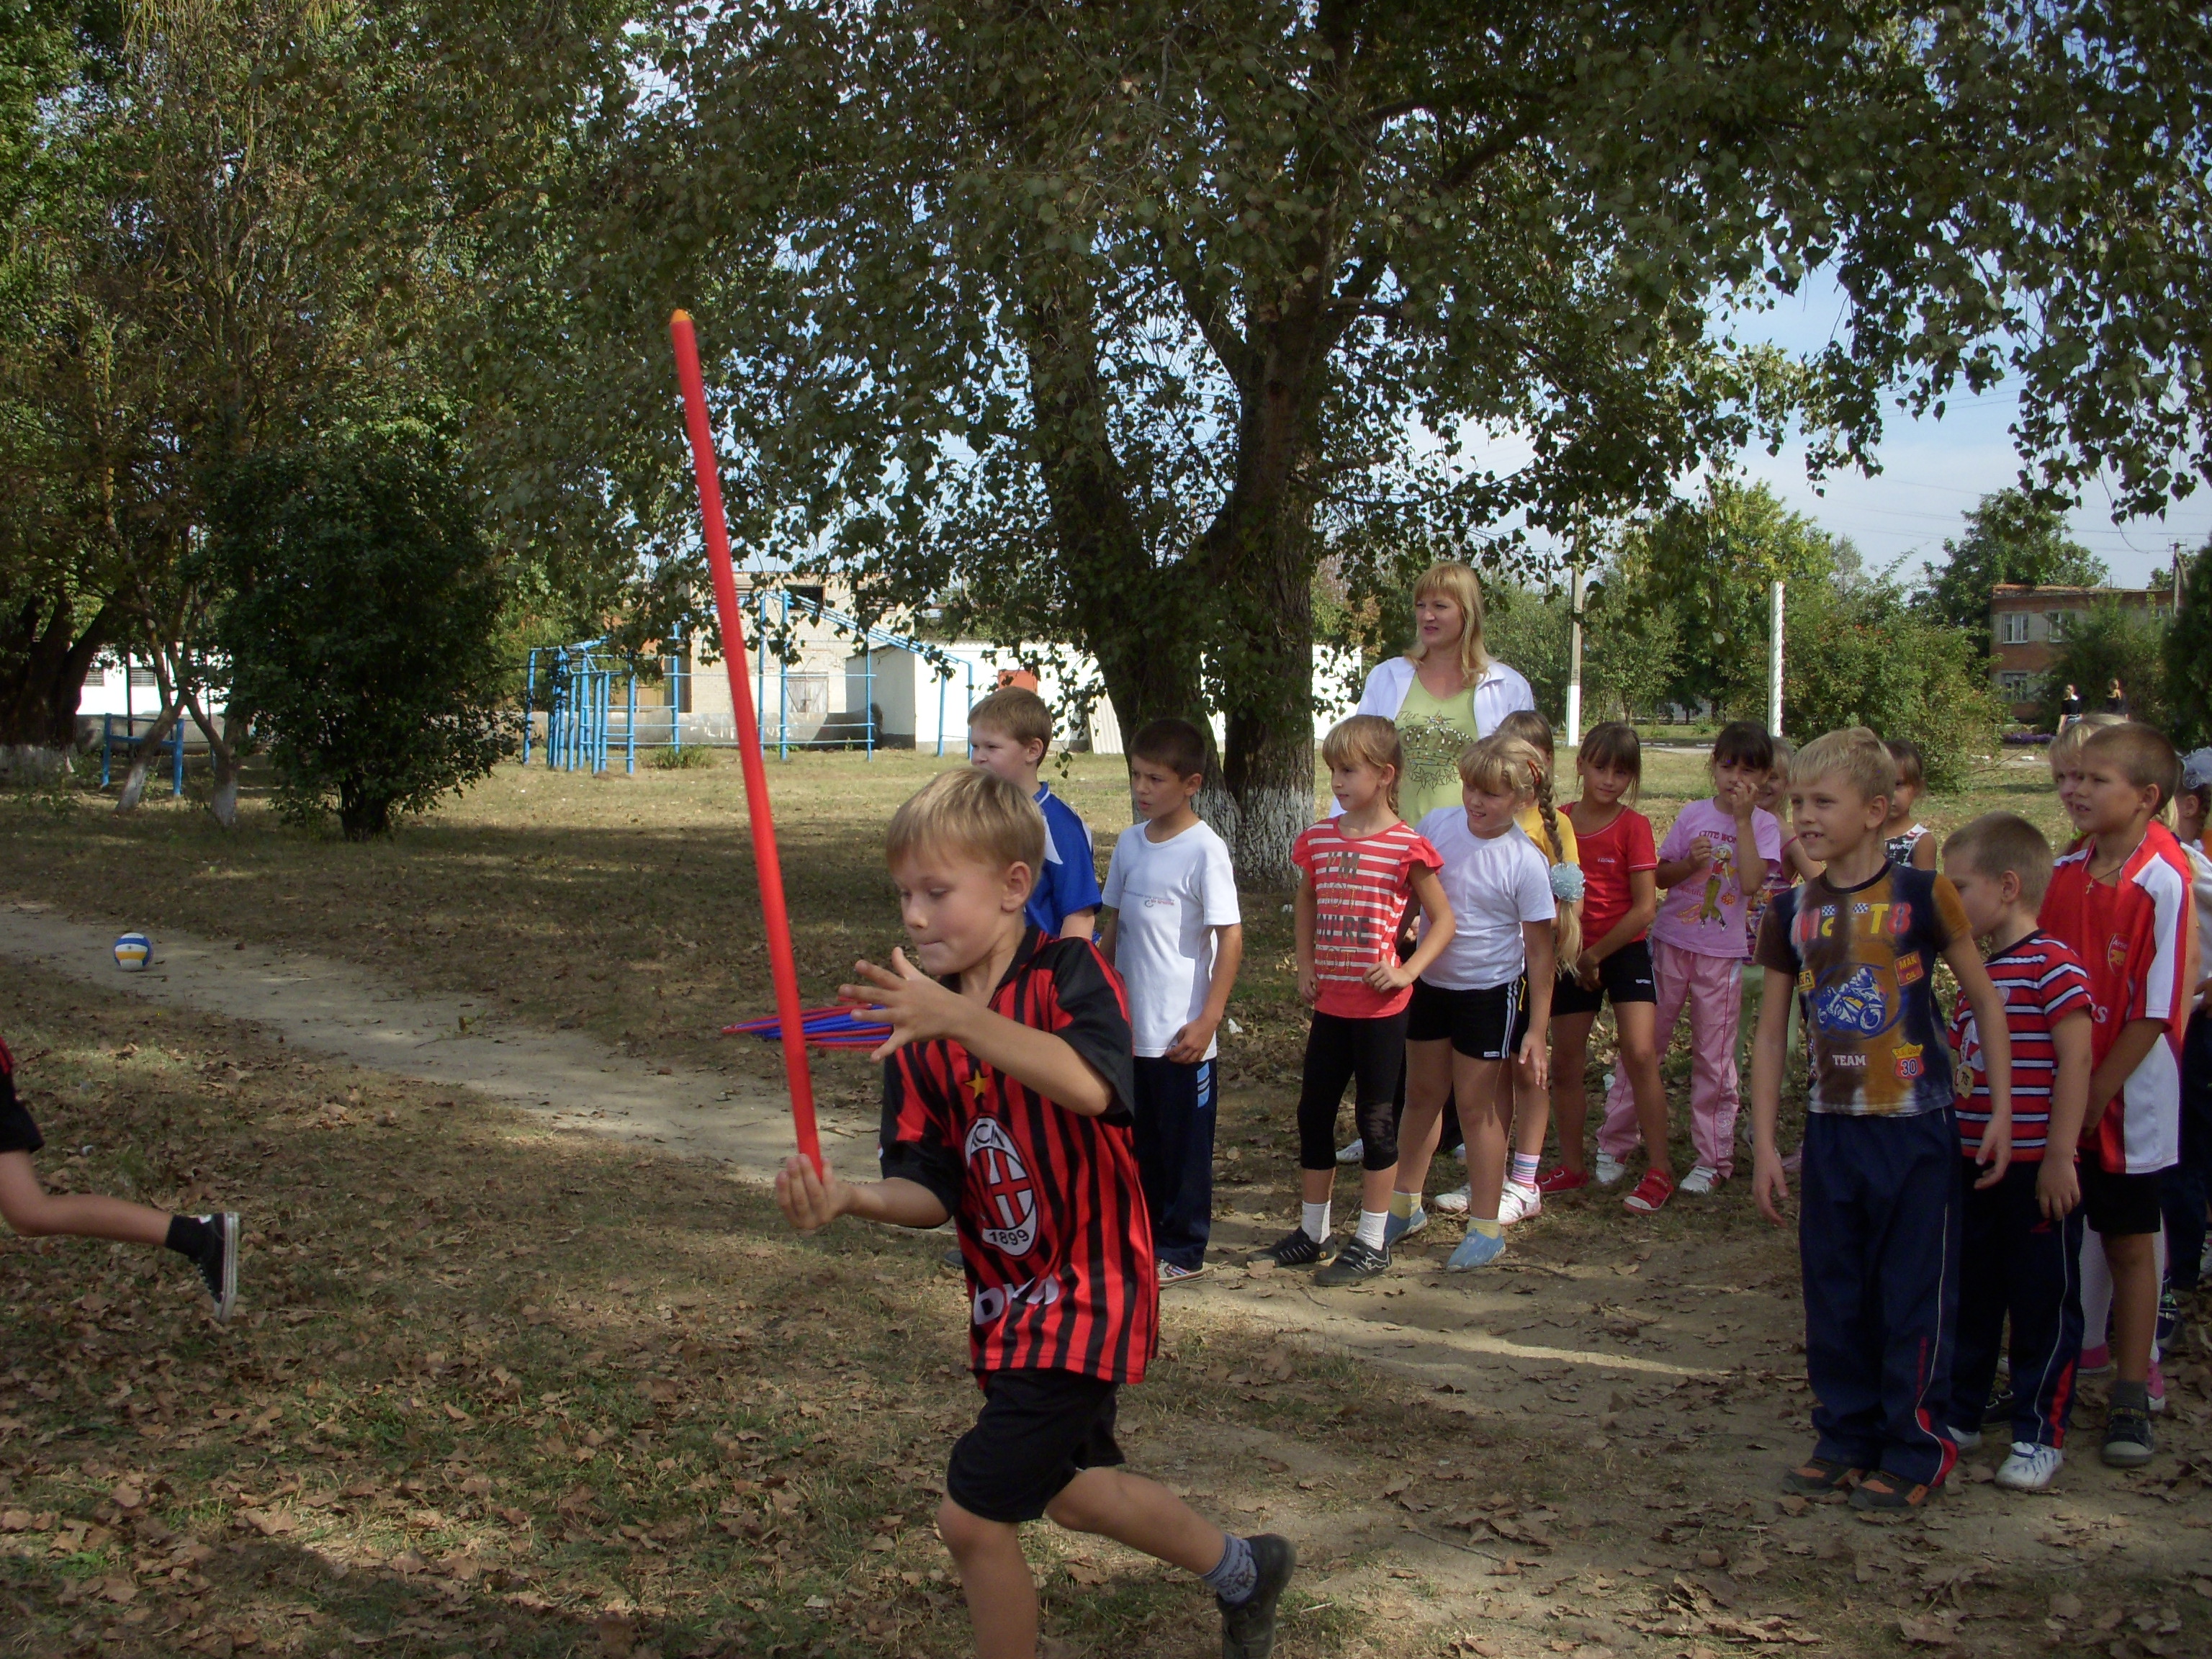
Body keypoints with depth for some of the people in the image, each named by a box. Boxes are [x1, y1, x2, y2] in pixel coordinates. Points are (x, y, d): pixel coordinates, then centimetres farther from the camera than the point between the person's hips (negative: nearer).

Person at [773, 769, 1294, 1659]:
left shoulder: (1069, 973, -17)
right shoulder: (916, 1032, 0)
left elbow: (1094, 1084, -40)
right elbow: (932, 1192, -6)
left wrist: (960, 1018, -51)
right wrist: (852, 1197, -27)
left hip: (1087, 1288, -8)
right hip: (1007, 1297, 8)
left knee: (973, 1516, -10)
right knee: (1072, 1491, 26)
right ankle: (1245, 1570, 51)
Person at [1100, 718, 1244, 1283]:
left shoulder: (1205, 850, -13)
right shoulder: (1130, 844, 6)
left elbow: (1231, 939, -14)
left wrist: (1208, 1020, -17)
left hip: (1180, 1033, -6)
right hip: (1128, 1026, 6)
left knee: (1185, 1142, 6)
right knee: (1140, 1140, 15)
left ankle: (1183, 1251, 17)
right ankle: (1144, 1234, 29)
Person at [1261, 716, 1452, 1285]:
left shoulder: (1406, 845, -10)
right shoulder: (1318, 839, 4)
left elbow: (1442, 919, -4)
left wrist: (1407, 971, -15)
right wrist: (1305, 967, 8)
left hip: (1380, 1005, -5)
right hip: (1330, 1003, 5)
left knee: (1376, 1117, 3)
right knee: (1313, 1111, 12)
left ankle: (1372, 1243, 14)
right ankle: (1312, 1231, 26)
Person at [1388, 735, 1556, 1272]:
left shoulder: (1526, 863, -18)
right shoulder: (1436, 826, -6)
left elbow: (1539, 950, -13)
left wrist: (1537, 1029, -13)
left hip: (1489, 991, -5)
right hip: (1430, 981, 5)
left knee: (1477, 1106, 3)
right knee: (1422, 1095, 18)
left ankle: (1486, 1229, 16)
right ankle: (1405, 1207, 33)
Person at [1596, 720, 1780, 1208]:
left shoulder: (1763, 826, -1)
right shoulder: (1693, 815, 4)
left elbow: (1751, 882, -17)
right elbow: (1660, 876, 7)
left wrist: (1742, 820, -17)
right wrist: (1689, 862, -13)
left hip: (1722, 954, -2)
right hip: (1671, 943, 2)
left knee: (1713, 1058, 4)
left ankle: (1713, 1158, 16)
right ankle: (1614, 1146, 13)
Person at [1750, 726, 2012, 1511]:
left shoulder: (1922, 896, -9)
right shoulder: (1792, 912, 2)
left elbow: (1984, 998, 0)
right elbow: (1771, 1034, 6)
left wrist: (2001, 1111, -3)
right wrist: (1764, 1145, 4)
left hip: (1917, 1129, -4)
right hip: (1831, 1130, 4)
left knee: (1915, 1297, 3)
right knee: (1834, 1297, 11)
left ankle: (1916, 1452, 17)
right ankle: (1846, 1438, 26)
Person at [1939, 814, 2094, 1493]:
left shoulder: (2053, 966, -15)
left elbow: (2075, 1063, -18)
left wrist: (2059, 1156, -19)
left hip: (2037, 1172, -8)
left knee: (2043, 1306, 4)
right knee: (1968, 1297, 16)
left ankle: (2040, 1436, 13)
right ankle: (1960, 1415, 28)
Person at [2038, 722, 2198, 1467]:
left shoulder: (2163, 883, -17)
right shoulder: (2065, 872, 2)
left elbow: (2156, 1008, -16)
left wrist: (2098, 1090, -14)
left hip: (2126, 1099, -5)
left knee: (2128, 1243, 7)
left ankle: (2130, 1400, 18)